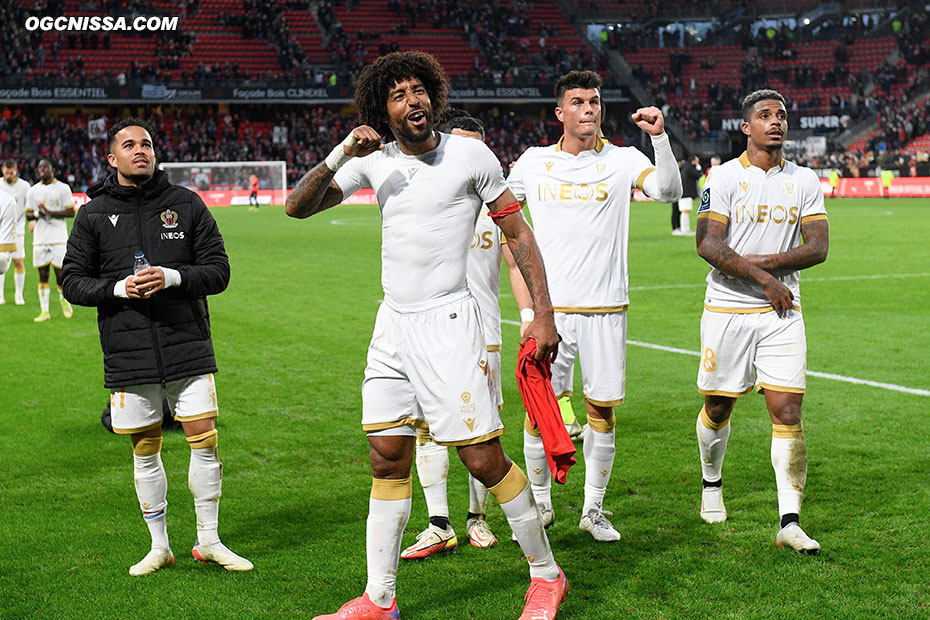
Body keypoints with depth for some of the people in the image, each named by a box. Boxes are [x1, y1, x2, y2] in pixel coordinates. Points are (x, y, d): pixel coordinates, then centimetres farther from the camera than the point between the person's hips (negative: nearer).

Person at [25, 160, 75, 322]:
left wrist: (50, 213, -15)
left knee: (60, 272, -4)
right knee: (43, 274, 1)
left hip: (58, 237, -3)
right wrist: (37, 214, -8)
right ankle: (44, 311, 4)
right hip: (40, 238, 3)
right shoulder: (33, 191, 11)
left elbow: (71, 212, -4)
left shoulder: (63, 188, 0)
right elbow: (28, 215, 14)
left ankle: (64, 299, 24)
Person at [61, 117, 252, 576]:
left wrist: (172, 277, -15)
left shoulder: (187, 204, 5)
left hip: (189, 347, 0)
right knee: (145, 451, 7)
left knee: (204, 439, -2)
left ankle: (209, 541, 14)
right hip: (128, 355, 0)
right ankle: (159, 546, 21)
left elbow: (218, 270, 3)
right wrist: (119, 288, -13)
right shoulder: (94, 215, 6)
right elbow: (72, 280, 5)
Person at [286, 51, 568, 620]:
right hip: (393, 323, 5)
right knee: (388, 460, 7)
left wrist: (543, 313, -6)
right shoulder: (374, 161, 7)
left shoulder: (470, 154, -4)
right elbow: (297, 207, 6)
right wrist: (339, 155, -10)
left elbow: (518, 232, 0)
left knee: (484, 459, -6)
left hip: (448, 322, -5)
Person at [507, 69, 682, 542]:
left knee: (601, 409, 4)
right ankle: (540, 503, 19)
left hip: (605, 307, 0)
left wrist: (660, 137, -24)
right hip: (548, 305, 1)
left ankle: (593, 510, 18)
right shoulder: (534, 162, 7)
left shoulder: (622, 160, 2)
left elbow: (668, 191, -15)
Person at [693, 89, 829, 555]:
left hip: (782, 312, 2)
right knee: (718, 408, 9)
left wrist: (761, 262, -13)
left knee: (788, 411, -7)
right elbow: (707, 244, -12)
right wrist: (764, 280, -16)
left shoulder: (804, 181, 8)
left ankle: (790, 521, -3)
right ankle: (712, 483, 38)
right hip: (727, 310, -2)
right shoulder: (724, 177, -3)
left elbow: (818, 247, 0)